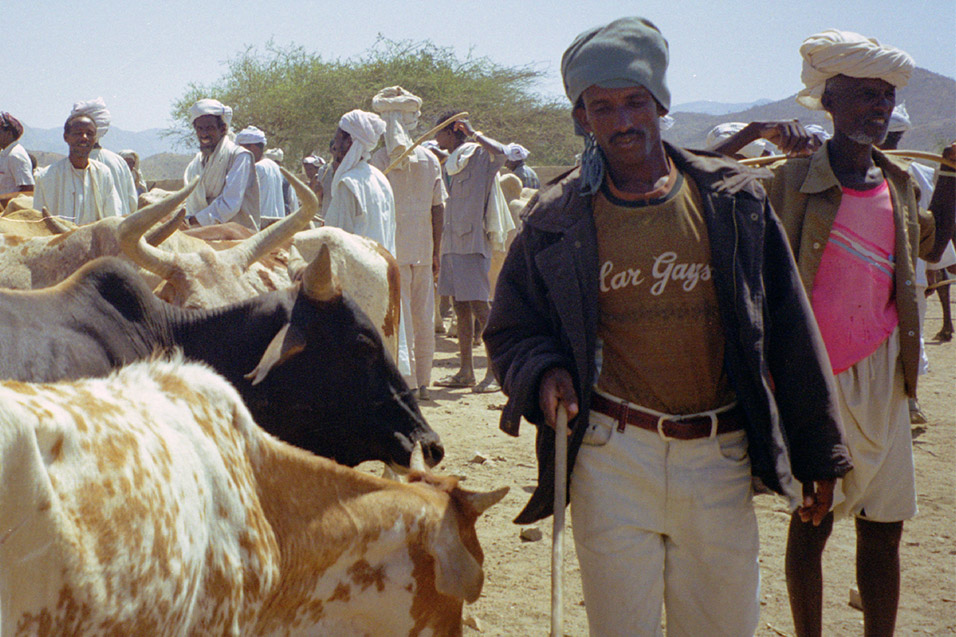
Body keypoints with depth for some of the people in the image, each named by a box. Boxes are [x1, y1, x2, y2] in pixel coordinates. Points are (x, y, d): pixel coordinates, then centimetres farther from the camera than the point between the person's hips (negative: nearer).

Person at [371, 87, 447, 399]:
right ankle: (423, 382, 16)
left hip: (393, 248, -4)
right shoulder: (430, 159, 5)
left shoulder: (381, 159, -7)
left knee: (399, 316, -1)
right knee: (423, 316, 10)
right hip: (423, 249, 4)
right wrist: (436, 252, 10)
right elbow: (438, 208, 5)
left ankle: (407, 383, -2)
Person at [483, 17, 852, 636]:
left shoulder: (733, 200, 3)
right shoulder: (556, 220, 2)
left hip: (718, 458, 1)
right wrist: (542, 372, -12)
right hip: (611, 456, -1)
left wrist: (817, 452, 6)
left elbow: (788, 328, 6)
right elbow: (513, 330, 12)